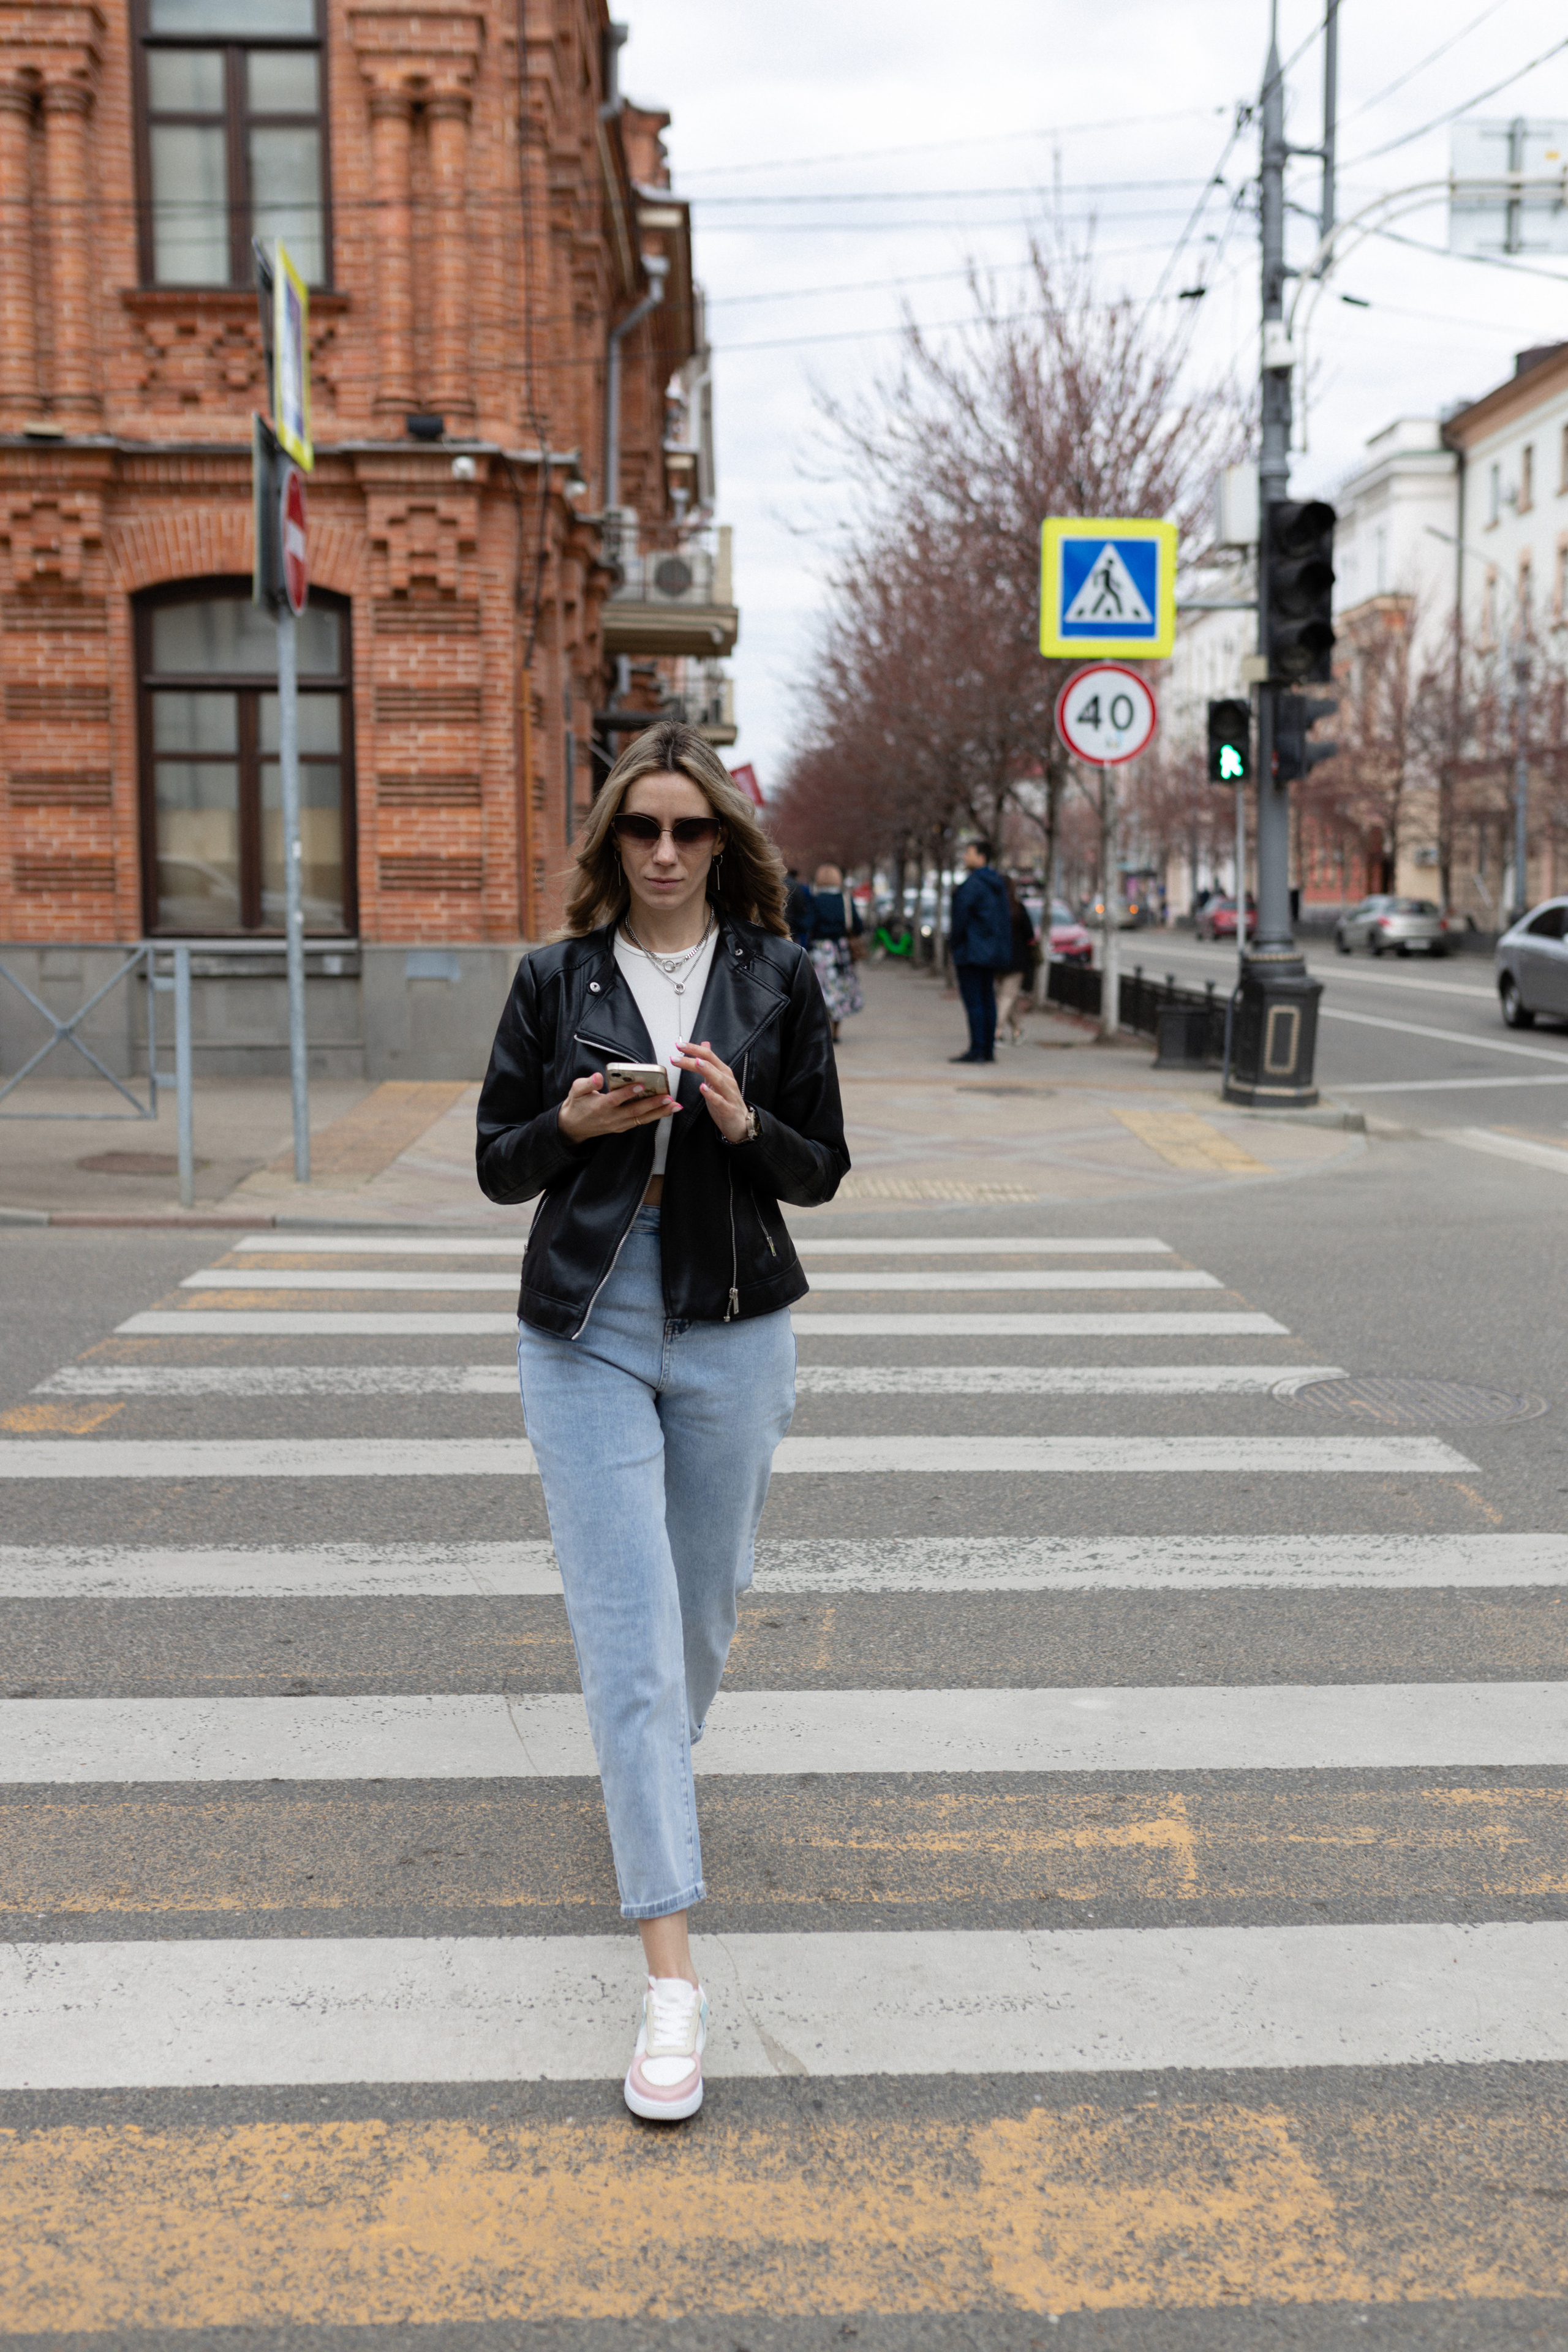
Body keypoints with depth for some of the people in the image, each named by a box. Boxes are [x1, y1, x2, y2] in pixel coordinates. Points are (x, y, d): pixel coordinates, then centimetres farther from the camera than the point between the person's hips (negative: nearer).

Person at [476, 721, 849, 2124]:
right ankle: (671, 1970, -5)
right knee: (627, 1638, -7)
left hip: (730, 1331, 1)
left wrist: (744, 1124, -16)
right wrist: (572, 1123, -15)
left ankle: (649, 1790, 49)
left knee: (701, 1613, 15)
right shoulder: (555, 980, 2)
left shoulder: (777, 977, 2)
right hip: (586, 1333, -1)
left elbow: (822, 1172, 3)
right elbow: (498, 1166, 5)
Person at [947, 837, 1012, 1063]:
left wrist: (956, 949, -4)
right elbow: (1005, 919, 18)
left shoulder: (972, 884, -14)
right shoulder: (998, 884, 15)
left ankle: (977, 1050, -12)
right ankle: (989, 1050, 12)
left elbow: (961, 917, -14)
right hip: (993, 952, 9)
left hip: (973, 952, -9)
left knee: (974, 1001, -9)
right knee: (988, 1000, 10)